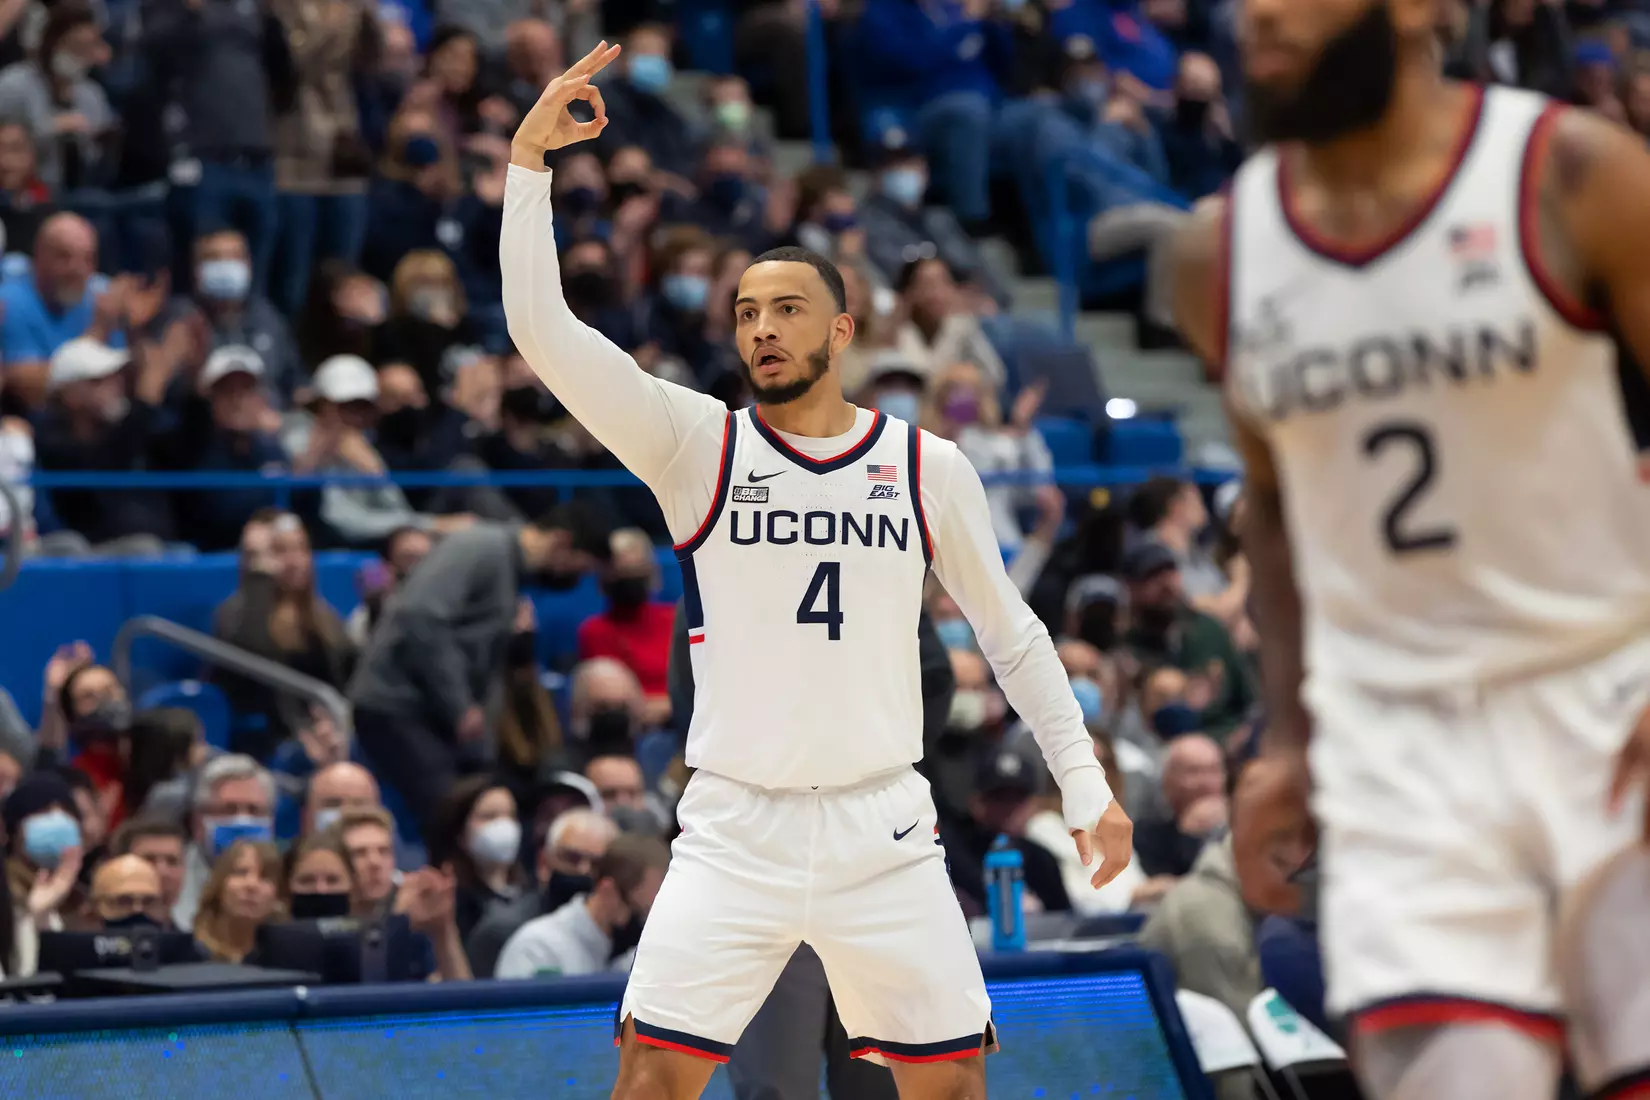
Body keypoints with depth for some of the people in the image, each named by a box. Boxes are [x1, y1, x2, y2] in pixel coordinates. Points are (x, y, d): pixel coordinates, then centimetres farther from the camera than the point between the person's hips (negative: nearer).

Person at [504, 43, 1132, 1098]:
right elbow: (544, 329, -10)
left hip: (885, 831, 1)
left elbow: (1012, 633, 12)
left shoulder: (930, 467, 4)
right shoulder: (695, 444, 0)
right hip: (734, 828, -1)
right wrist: (530, 162, -17)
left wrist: (1087, 785, 7)